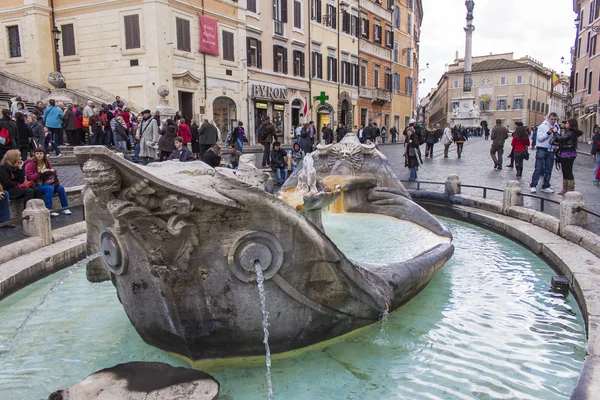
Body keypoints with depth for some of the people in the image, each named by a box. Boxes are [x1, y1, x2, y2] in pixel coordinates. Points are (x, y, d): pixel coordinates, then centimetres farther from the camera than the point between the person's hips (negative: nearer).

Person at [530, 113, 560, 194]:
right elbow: (539, 138, -10)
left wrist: (556, 133, -12)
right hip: (542, 150, -4)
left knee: (548, 170, 6)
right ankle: (533, 185, -4)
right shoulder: (542, 126, -1)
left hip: (551, 151, 5)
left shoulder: (557, 127, 11)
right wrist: (548, 132, -18)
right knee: (538, 168, -7)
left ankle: (546, 186, 12)